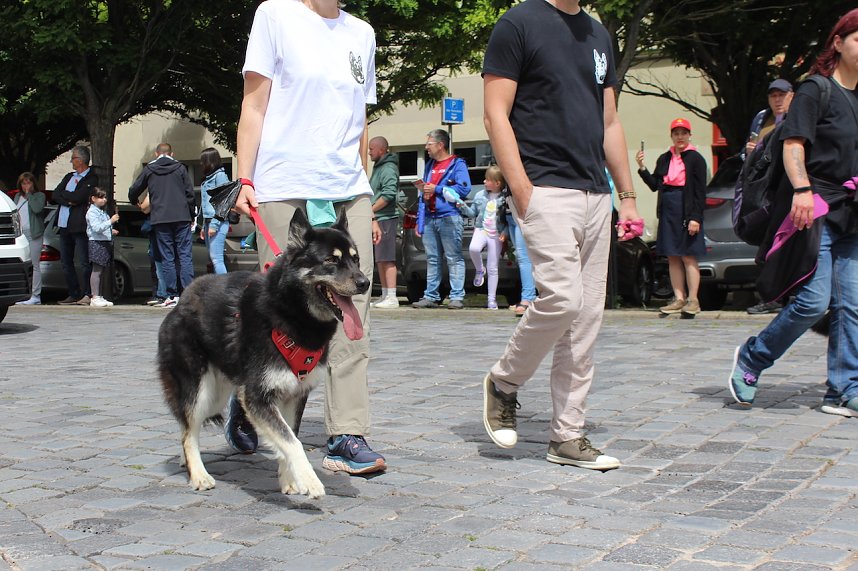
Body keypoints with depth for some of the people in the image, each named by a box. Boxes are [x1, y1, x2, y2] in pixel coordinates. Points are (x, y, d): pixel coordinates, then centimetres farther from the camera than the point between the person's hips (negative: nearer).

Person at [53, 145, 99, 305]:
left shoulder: (92, 179, -6)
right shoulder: (69, 176, 18)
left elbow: (78, 197, -17)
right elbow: (55, 195, 7)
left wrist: (63, 193, 0)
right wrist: (69, 201, -10)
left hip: (80, 226, -8)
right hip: (64, 226, 8)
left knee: (85, 262, -6)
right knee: (66, 262, 10)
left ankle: (87, 294, -2)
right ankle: (74, 295, 16)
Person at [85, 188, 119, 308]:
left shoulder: (103, 212, 20)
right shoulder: (92, 212, -9)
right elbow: (97, 228, -22)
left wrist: (111, 231, 13)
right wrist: (111, 221, -27)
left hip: (106, 243, 9)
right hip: (96, 243, -9)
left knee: (101, 271, 10)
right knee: (96, 271, -10)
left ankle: (99, 297, 13)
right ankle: (95, 298, -10)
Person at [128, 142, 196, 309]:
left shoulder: (149, 169, 7)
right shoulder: (180, 168, 6)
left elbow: (133, 191, 14)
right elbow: (190, 193, 4)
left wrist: (135, 202, 36)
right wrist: (192, 215, 13)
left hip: (160, 220, 0)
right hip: (181, 218, 0)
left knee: (167, 258, 2)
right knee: (185, 256, 0)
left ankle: (172, 296, -1)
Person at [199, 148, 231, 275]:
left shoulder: (220, 175, -7)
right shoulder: (208, 178, 20)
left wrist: (214, 224, -18)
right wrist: (204, 226, 18)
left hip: (218, 221, -9)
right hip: (208, 221, 9)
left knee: (216, 257, -15)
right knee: (212, 258, 7)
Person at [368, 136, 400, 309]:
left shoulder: (388, 168, -11)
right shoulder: (378, 167, 21)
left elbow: (388, 194, -21)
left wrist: (371, 210, -18)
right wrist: (370, 212, 13)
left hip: (386, 218, -10)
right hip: (377, 219, 10)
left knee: (387, 259, -11)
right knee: (380, 260, 12)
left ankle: (391, 298, -12)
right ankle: (385, 296, 18)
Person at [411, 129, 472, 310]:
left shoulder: (457, 164, -1)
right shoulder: (429, 165, 21)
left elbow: (464, 188, -14)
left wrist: (436, 189, -10)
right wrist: (422, 188, 3)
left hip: (449, 218, -7)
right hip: (430, 218, 7)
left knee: (454, 258, -6)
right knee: (432, 259, 8)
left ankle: (457, 296, -6)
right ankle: (431, 296, 12)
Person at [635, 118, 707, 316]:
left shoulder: (695, 159, -2)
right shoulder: (664, 159, 15)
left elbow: (700, 192, -7)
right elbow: (655, 185, 12)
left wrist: (695, 217, -14)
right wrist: (642, 168, -1)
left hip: (687, 212, -6)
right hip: (668, 211, 6)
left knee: (688, 256, -5)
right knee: (673, 257, 6)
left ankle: (693, 300, -1)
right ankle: (679, 299, 11)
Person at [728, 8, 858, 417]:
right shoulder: (815, 91, -3)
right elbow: (793, 144, -13)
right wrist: (801, 189, -27)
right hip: (815, 211, -7)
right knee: (814, 301, -12)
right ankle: (750, 359, 8)